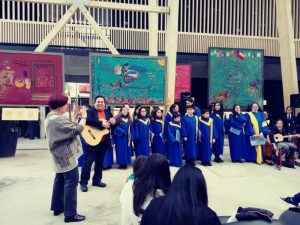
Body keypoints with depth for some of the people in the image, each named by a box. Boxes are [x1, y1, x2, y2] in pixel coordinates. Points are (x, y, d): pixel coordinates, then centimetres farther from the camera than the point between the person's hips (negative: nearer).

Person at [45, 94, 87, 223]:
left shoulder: (51, 117, 8)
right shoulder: (58, 119, -26)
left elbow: (68, 127, 11)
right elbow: (77, 130, -26)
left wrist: (75, 116, 4)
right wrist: (84, 116, -14)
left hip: (61, 156, 11)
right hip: (67, 157, -11)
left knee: (60, 180, 20)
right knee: (71, 183, -3)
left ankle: (57, 207, 33)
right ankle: (70, 214, 6)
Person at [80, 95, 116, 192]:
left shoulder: (108, 112, 12)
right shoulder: (90, 111, -5)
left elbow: (114, 123, 11)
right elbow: (87, 120, -25)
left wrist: (113, 122, -13)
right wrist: (101, 123, -28)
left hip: (104, 141, 6)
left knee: (99, 162, 15)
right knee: (88, 162, -2)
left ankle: (97, 180, 28)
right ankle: (83, 182, 10)